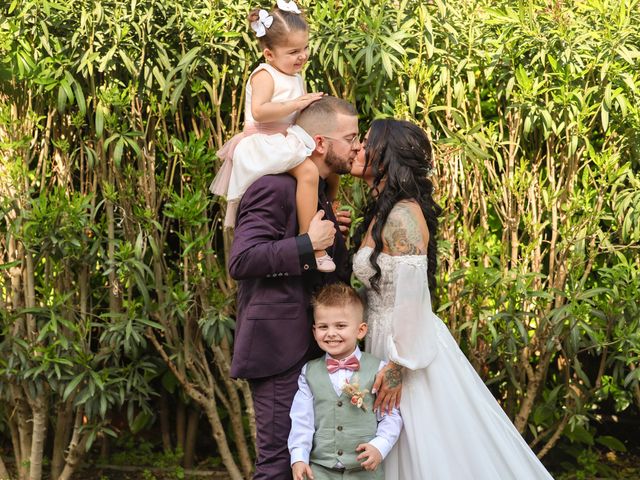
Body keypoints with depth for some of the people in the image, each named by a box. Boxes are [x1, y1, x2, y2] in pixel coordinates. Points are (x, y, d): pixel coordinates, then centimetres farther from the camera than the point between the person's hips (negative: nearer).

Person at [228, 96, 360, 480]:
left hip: (308, 346, 10)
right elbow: (241, 261, -23)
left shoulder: (317, 192, 19)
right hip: (280, 347, -10)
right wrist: (309, 244, -22)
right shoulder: (274, 188, -13)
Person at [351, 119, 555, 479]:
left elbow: (412, 295, -22)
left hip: (409, 347, -9)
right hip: (384, 341, 9)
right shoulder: (381, 212, 11)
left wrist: (397, 366, -21)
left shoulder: (403, 214, -17)